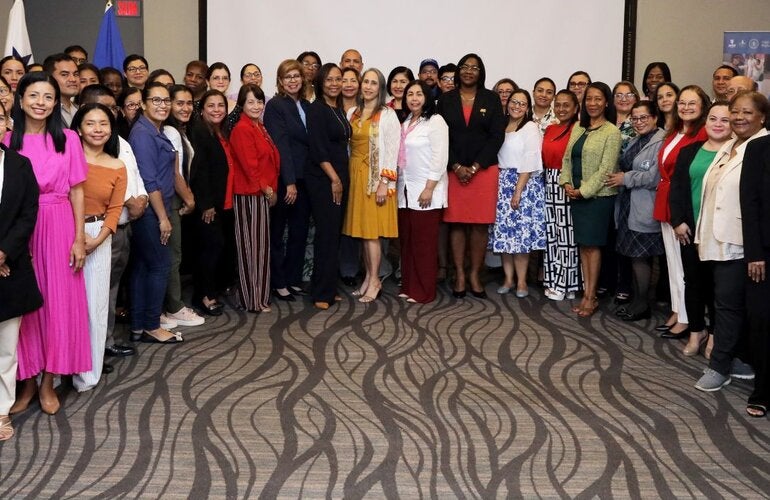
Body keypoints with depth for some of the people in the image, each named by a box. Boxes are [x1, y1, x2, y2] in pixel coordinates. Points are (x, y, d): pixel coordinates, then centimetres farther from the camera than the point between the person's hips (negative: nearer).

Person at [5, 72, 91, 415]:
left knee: (59, 303, 4)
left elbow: (76, 192, 2)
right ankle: (27, 380, 19)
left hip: (59, 229, 0)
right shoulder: (8, 140, 1)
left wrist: (80, 239, -2)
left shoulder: (67, 139, 1)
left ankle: (48, 382, 17)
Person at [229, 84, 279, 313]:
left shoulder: (260, 128, 14)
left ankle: (260, 296, 22)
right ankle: (253, 300, 5)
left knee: (261, 246, 13)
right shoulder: (241, 129, -14)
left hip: (264, 194, 9)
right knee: (250, 246, -2)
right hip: (249, 195, -9)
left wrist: (271, 188, 9)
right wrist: (266, 189, -12)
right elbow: (249, 165, -19)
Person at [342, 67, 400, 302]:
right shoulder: (352, 113, 11)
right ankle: (369, 277, 16)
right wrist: (347, 175, 7)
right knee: (361, 229, 8)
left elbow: (392, 151, -10)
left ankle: (374, 280, 4)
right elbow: (347, 146, 14)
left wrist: (384, 183, -15)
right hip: (355, 175, 6)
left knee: (371, 230, -6)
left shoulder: (387, 115, -6)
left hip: (375, 177, -5)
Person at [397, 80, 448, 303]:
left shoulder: (435, 121, -5)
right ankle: (408, 287, 16)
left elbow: (440, 158, -12)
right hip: (406, 190, 7)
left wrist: (429, 189, -16)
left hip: (426, 191, -6)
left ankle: (424, 292, 4)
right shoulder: (405, 123, 16)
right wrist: (397, 185, 11)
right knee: (407, 241, 7)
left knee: (424, 242, -4)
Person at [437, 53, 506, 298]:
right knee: (456, 222, 1)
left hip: (484, 170, 0)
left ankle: (475, 274, 9)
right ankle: (459, 275, 8)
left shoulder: (491, 99, 5)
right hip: (453, 170, 0)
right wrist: (456, 167, -10)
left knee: (480, 223, 0)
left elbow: (497, 136, -1)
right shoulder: (446, 99, 6)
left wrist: (475, 167, -9)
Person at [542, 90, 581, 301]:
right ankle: (552, 280, 20)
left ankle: (565, 284, 8)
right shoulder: (549, 129, 14)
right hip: (549, 185, 7)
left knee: (566, 233, -1)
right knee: (551, 233, 10)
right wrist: (547, 179, 9)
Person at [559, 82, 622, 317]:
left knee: (592, 244, -2)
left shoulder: (611, 132, -9)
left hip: (598, 195, -6)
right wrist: (567, 183, -3)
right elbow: (567, 157, 12)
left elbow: (606, 168, -13)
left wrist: (584, 190, -15)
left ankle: (591, 296, 6)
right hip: (576, 194, 6)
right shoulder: (578, 128, 11)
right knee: (583, 244, 8)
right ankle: (586, 292, 14)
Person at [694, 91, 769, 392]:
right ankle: (742, 361, 23)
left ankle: (719, 367, 5)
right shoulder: (727, 147, 16)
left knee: (728, 302, -4)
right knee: (735, 304, 14)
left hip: (739, 242, -8)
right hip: (718, 240, 8)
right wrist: (703, 235, 18)